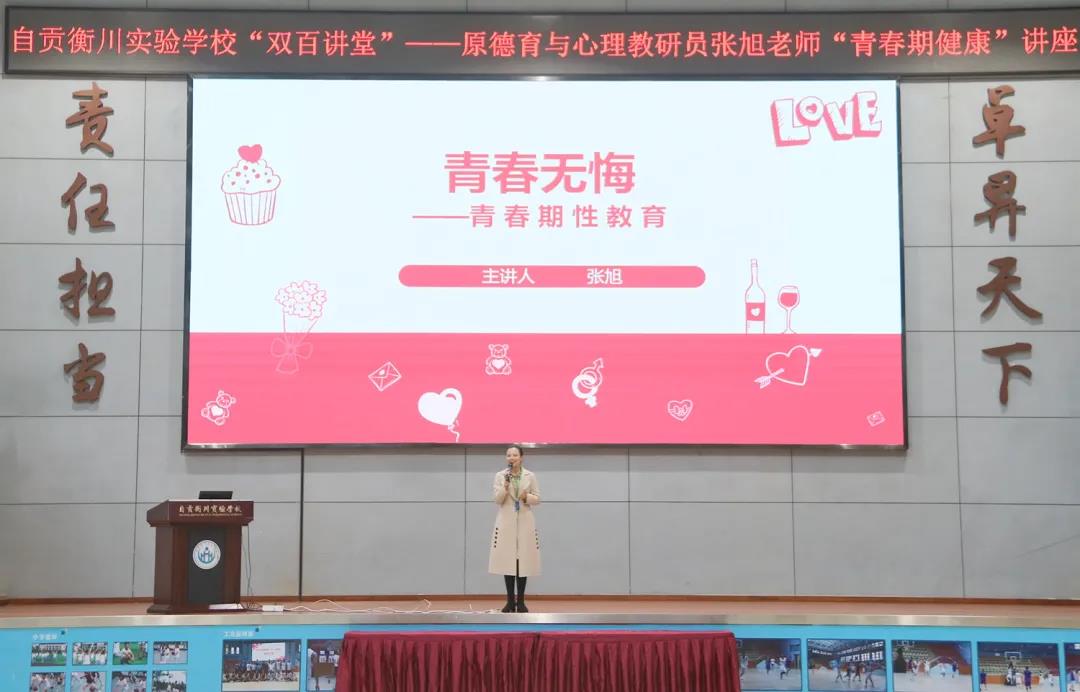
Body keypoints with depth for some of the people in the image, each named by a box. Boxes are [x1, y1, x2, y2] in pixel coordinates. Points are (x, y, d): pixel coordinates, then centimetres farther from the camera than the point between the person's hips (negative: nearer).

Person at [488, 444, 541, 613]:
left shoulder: (530, 476, 3)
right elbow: (497, 500, -3)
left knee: (524, 560, -1)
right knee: (507, 560, -1)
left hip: (524, 522, 0)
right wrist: (505, 486, -19)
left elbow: (537, 498, 6)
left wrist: (527, 497, -14)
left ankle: (521, 601, 7)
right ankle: (510, 601, 7)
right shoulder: (500, 476, 2)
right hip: (506, 522, 0)